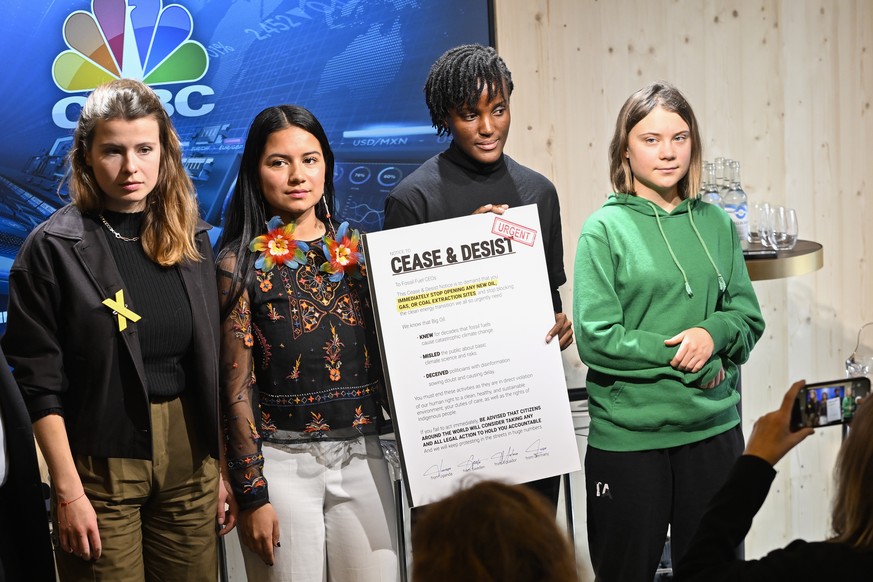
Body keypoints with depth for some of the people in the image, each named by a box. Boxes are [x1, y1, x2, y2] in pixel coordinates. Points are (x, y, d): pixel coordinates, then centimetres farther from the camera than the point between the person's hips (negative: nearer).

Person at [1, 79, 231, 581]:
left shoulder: (191, 237, 7)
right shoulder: (53, 248, -7)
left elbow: (210, 363, 10)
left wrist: (222, 467, 8)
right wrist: (68, 490, -12)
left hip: (189, 456, 4)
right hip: (100, 461, -4)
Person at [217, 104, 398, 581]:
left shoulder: (357, 249, 7)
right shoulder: (241, 263, -3)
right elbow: (237, 386, -6)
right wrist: (252, 494, -8)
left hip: (362, 455, 3)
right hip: (282, 462, -3)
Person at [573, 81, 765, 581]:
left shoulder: (715, 223, 7)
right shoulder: (605, 230, -5)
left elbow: (748, 315, 8)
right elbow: (595, 338, -12)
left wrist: (713, 333, -14)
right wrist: (689, 363, -14)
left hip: (715, 428, 4)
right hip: (628, 434, -3)